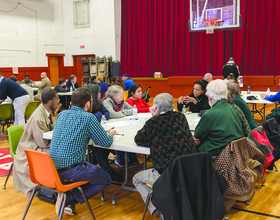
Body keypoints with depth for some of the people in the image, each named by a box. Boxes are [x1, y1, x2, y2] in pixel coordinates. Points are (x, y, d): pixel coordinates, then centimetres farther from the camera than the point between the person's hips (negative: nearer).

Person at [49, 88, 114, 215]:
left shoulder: (62, 114, 9)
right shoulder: (88, 118, -11)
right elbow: (106, 143, -5)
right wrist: (111, 134, 18)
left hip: (51, 168, 7)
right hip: (69, 170, -7)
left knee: (89, 168, 32)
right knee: (106, 180, 13)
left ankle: (68, 200, 12)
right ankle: (71, 199, 0)